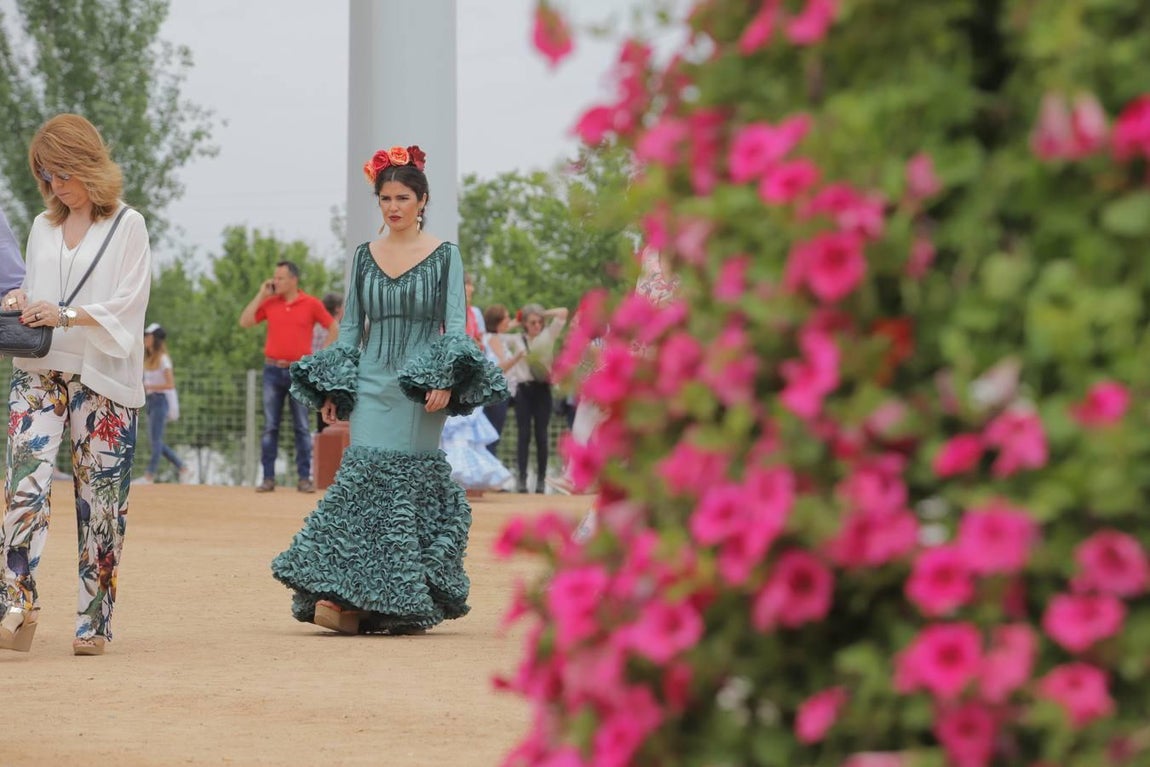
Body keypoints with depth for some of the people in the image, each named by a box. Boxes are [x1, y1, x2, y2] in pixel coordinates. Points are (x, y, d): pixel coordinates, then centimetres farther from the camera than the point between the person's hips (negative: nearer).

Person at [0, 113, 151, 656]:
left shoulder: (127, 225, 1)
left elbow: (129, 304, -7)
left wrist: (67, 316, -20)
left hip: (102, 378, -3)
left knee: (100, 498, -2)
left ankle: (94, 618, 3)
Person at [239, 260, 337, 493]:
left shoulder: (311, 304, 0)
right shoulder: (269, 303, 6)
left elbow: (333, 328, 6)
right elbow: (244, 322, 0)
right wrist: (260, 295, -2)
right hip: (273, 370, 2)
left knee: (302, 427, 1)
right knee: (270, 427, 1)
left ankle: (304, 478, 3)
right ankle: (268, 478, 2)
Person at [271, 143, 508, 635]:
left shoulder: (445, 256, 2)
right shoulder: (364, 257, 11)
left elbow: (455, 324, -1)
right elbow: (350, 327, 14)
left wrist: (447, 381, -15)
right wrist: (331, 389, 6)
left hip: (420, 391, -3)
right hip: (372, 387, 3)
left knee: (410, 486, -4)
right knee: (361, 480, -8)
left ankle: (403, 603, 2)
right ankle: (346, 597, -11)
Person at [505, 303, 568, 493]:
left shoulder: (548, 336, 8)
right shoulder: (517, 341, 10)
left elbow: (563, 313, 4)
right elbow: (513, 368, 10)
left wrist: (544, 313, 6)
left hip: (542, 389, 0)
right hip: (523, 389, 0)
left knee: (541, 435, 0)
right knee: (524, 435, -2)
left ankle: (541, 479, 2)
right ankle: (522, 479, -4)